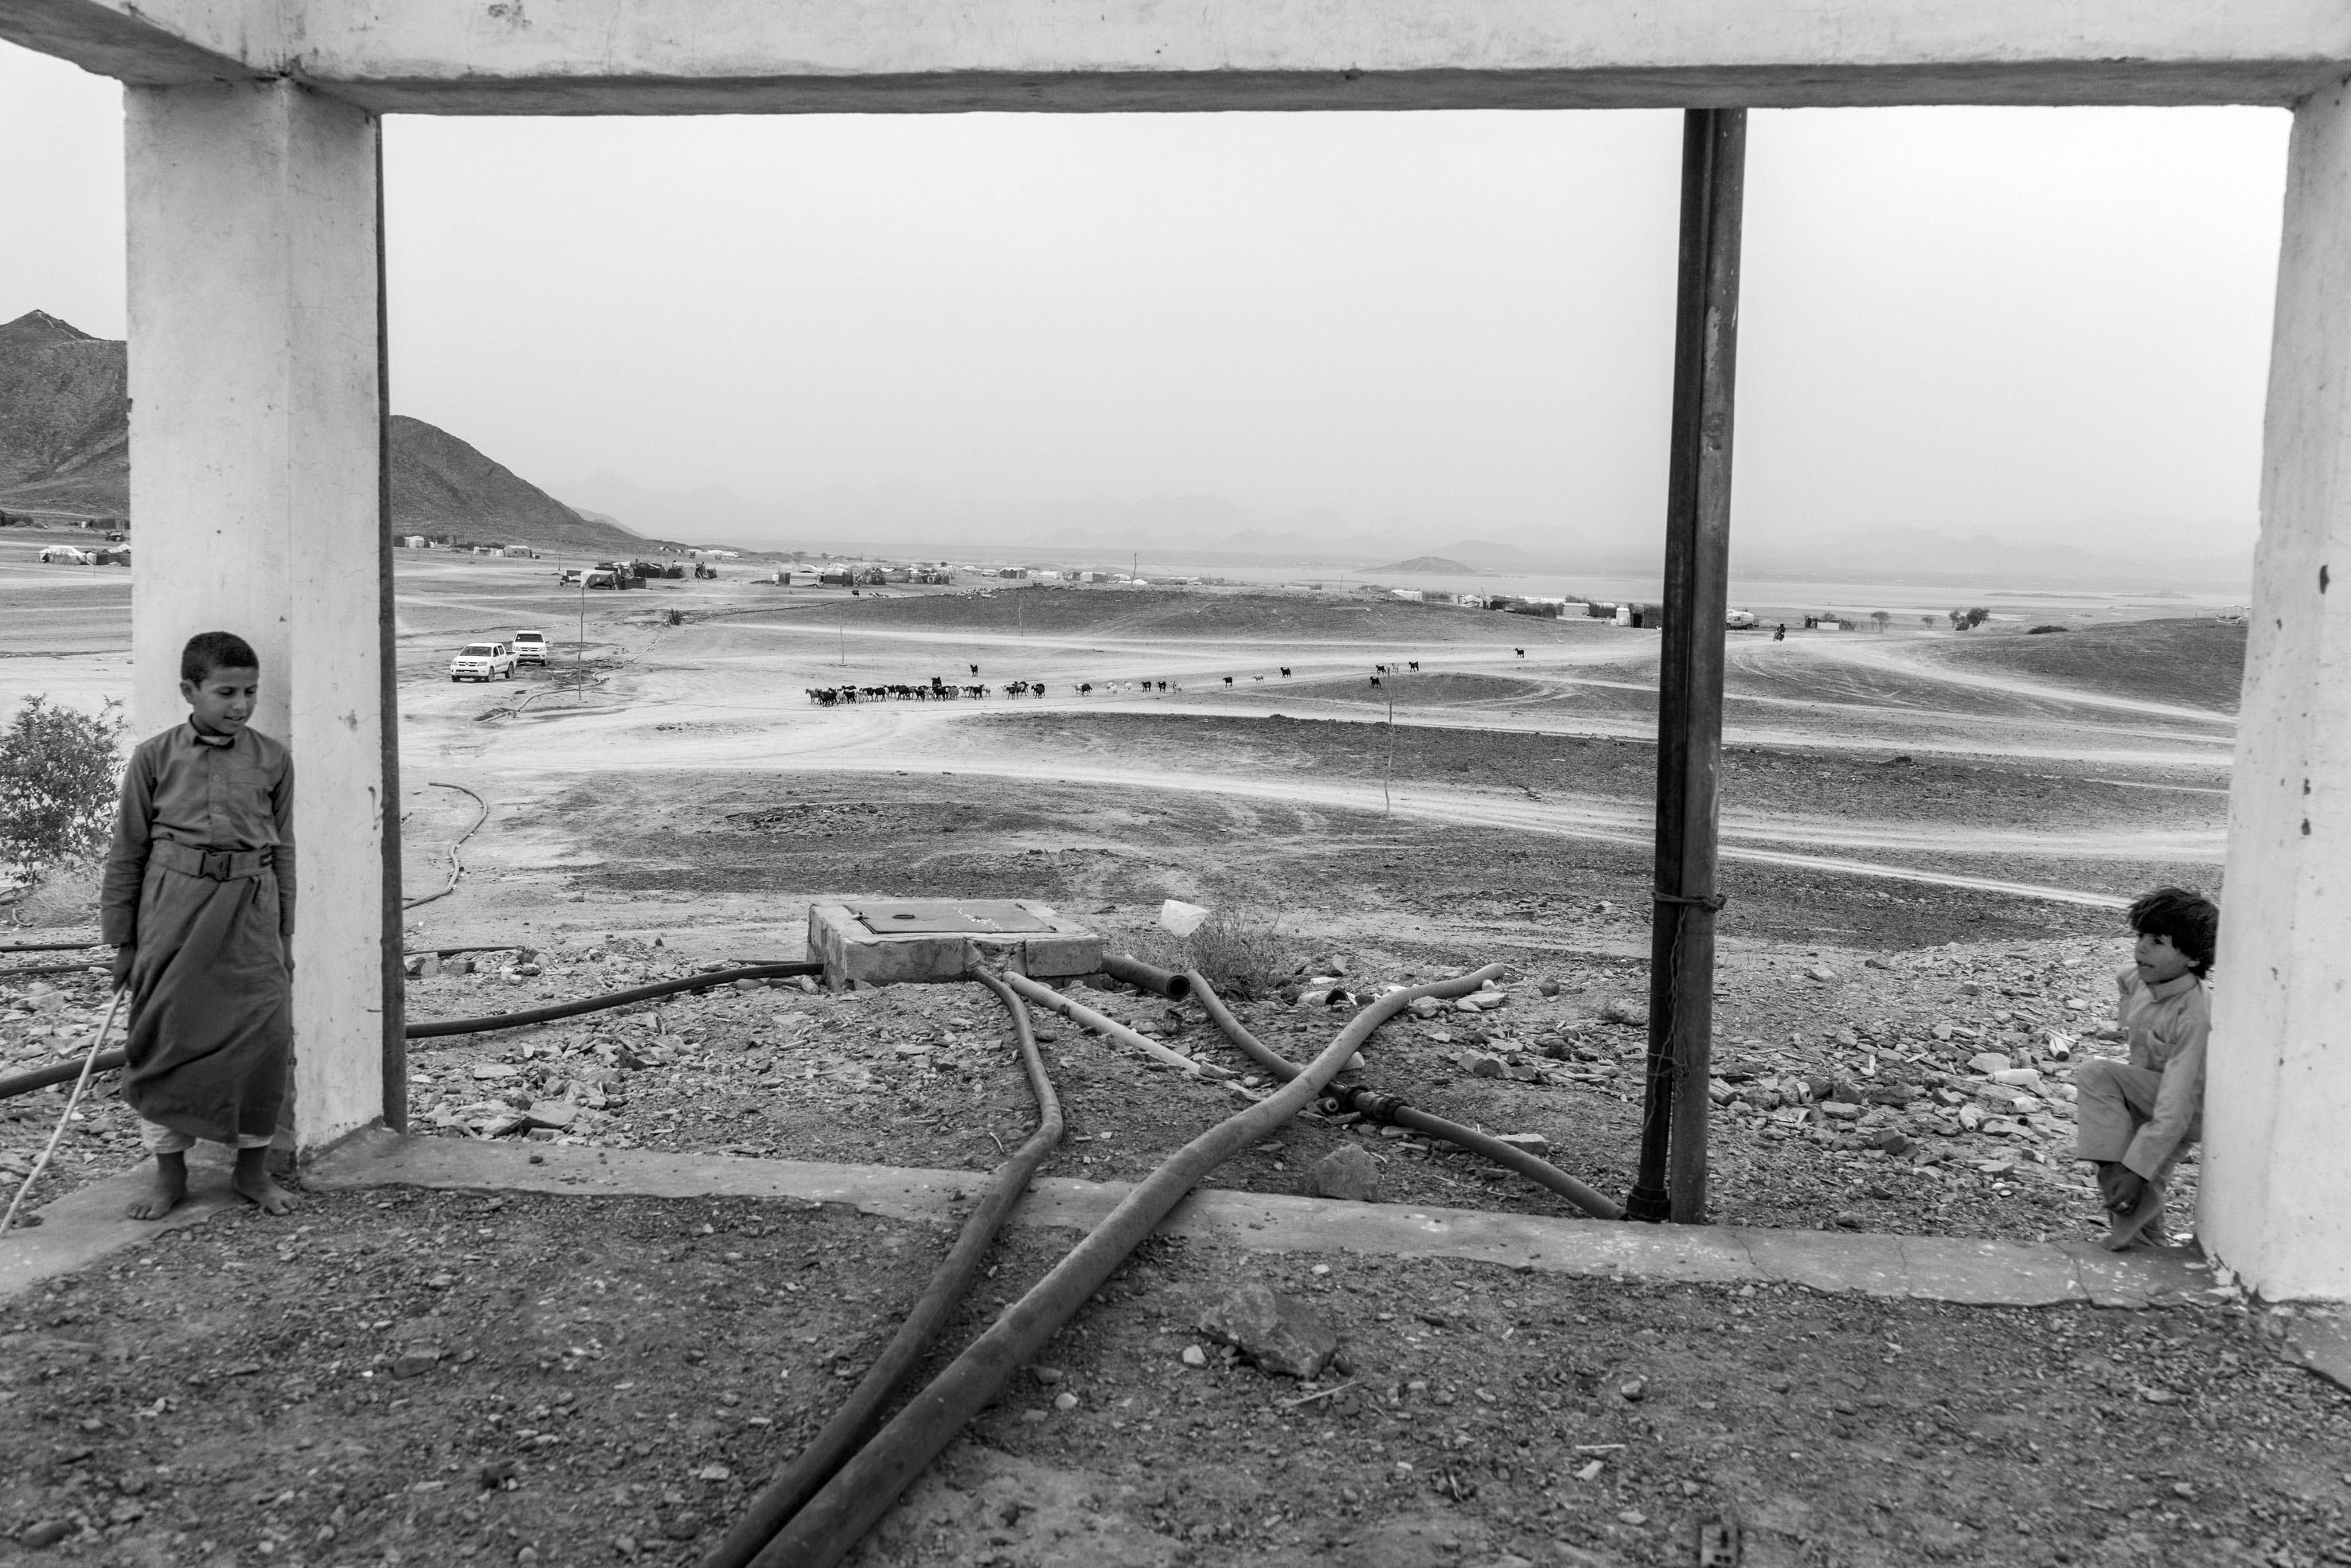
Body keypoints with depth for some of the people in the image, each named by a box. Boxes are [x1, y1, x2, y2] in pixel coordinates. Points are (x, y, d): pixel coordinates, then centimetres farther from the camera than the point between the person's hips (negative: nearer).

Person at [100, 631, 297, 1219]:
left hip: (249, 910, 1)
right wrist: (122, 938, 4)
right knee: (166, 1036, 6)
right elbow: (128, 850, 4)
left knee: (265, 1036, -1)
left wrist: (284, 935, 7)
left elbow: (283, 850, 8)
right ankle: (169, 1171, 22)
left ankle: (253, 1166, 17)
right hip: (173, 906, 0)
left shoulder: (272, 759, 2)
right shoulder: (154, 757, -1)